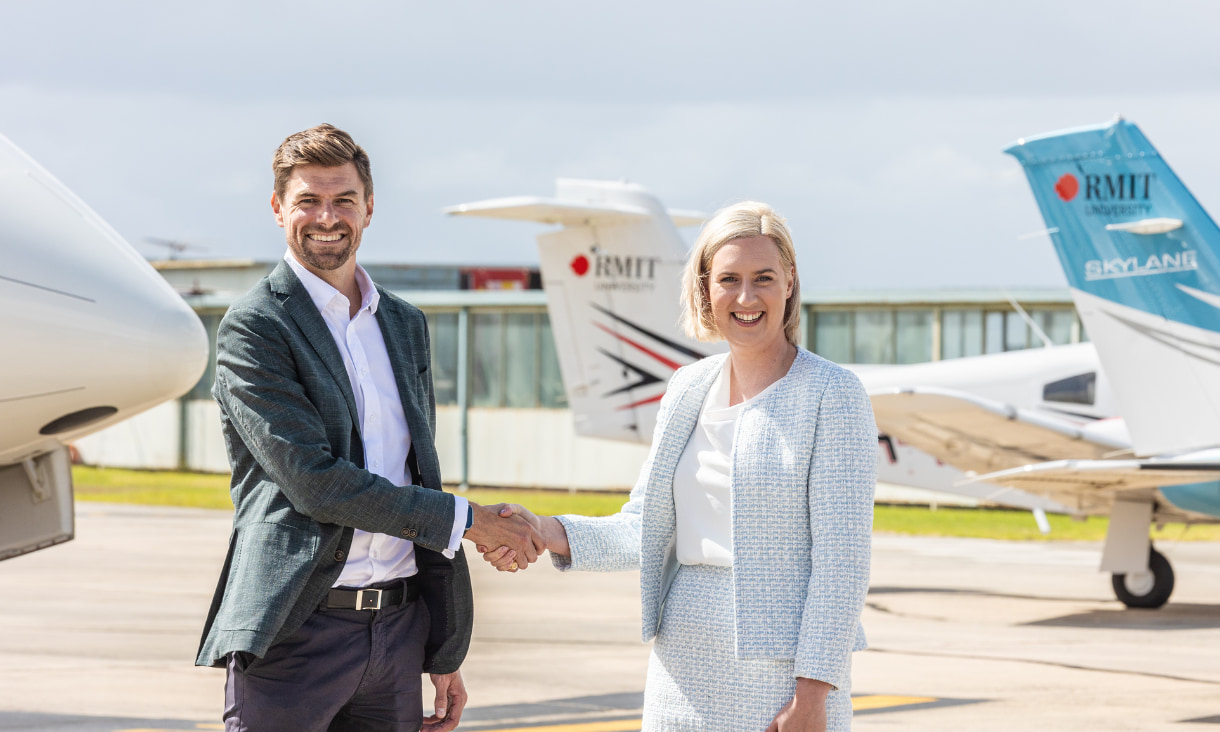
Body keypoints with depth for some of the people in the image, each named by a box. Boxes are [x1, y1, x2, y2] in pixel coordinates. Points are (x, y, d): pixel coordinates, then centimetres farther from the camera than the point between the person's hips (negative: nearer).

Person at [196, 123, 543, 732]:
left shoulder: (405, 325, 16)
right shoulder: (253, 327, -5)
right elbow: (314, 481, -15)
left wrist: (445, 656, 16)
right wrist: (467, 520, -10)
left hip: (399, 629, 6)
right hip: (297, 632, -6)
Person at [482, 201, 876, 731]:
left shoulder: (832, 395, -7)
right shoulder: (688, 390, 10)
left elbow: (841, 557, -11)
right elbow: (643, 532, 10)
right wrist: (549, 534, -8)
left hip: (781, 667, -5)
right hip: (685, 659, 5)